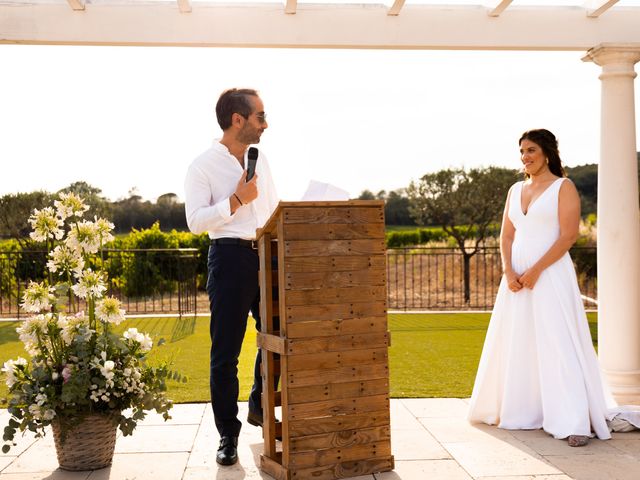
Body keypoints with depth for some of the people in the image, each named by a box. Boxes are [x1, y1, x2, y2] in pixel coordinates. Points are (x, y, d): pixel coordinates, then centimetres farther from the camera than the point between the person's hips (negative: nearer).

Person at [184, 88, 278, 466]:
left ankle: (260, 409, 35)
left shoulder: (260, 159, 12)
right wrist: (238, 199, -17)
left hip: (267, 255, 6)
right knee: (226, 352, 1)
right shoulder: (203, 166, -6)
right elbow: (195, 222, -14)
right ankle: (228, 434, 14)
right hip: (230, 256, -6)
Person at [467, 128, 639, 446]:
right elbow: (506, 236, 11)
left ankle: (575, 423, -9)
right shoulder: (516, 190, 16)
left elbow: (569, 235, -10)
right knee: (518, 345, 10)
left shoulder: (563, 187, -1)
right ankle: (520, 412, 23)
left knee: (558, 344, -11)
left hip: (551, 275, -6)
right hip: (517, 276, 6)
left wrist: (535, 271, -16)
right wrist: (509, 272, -5)